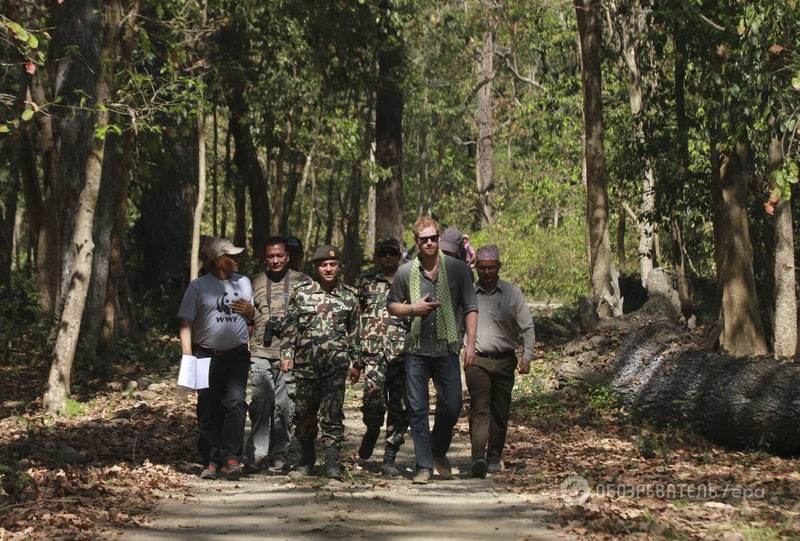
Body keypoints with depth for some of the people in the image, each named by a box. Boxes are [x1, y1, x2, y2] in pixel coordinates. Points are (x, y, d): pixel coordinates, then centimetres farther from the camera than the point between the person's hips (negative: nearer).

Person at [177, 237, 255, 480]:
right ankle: (212, 462, 10)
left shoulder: (244, 282, 13)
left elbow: (257, 319, 23)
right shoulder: (198, 286, 1)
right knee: (209, 411, 2)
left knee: (235, 402, -16)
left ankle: (231, 459, -14)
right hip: (206, 357, -1)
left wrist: (250, 311, -2)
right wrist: (188, 358, -10)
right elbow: (186, 324, -1)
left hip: (237, 355, 1)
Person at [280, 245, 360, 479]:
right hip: (305, 363, 1)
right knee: (304, 412, 9)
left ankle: (332, 461, -6)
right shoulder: (301, 293, 6)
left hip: (336, 364, -1)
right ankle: (307, 456, 26)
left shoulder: (349, 296, 8)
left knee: (332, 414, -8)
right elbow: (290, 327, 8)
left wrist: (356, 362, 15)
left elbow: (354, 332, 15)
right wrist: (286, 354, -1)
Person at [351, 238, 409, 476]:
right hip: (373, 352, -1)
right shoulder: (366, 282, 12)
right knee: (373, 397, -19)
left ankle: (389, 458, 8)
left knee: (400, 409, -1)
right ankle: (372, 430, 13)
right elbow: (355, 317, 11)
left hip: (403, 354, 1)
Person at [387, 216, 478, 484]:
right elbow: (392, 306, 14)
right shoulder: (405, 272, 4)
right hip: (416, 351, 1)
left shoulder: (458, 269, 1)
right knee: (418, 410, 0)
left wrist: (470, 343, -6)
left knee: (452, 406, 1)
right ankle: (424, 466, 7)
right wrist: (413, 309, -6)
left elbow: (470, 308, 2)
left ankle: (439, 453, 27)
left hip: (446, 350, -1)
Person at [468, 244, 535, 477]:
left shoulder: (512, 293, 5)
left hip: (504, 361, 2)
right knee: (479, 410, -15)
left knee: (500, 412, 7)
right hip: (477, 360, -1)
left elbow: (527, 327, 6)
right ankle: (478, 458, -23)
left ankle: (494, 457, 20)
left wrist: (527, 356, -7)